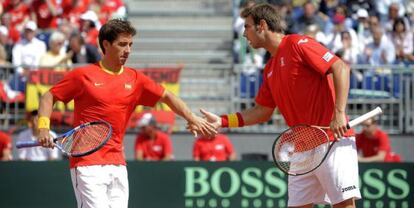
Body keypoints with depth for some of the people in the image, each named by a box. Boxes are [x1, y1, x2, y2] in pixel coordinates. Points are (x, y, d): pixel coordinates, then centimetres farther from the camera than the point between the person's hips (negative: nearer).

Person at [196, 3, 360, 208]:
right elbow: (263, 111, 25)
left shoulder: (298, 44, -7)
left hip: (332, 138, -9)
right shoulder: (269, 69, 19)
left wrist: (339, 113, -23)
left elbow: (340, 68, -14)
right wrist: (222, 121, 18)